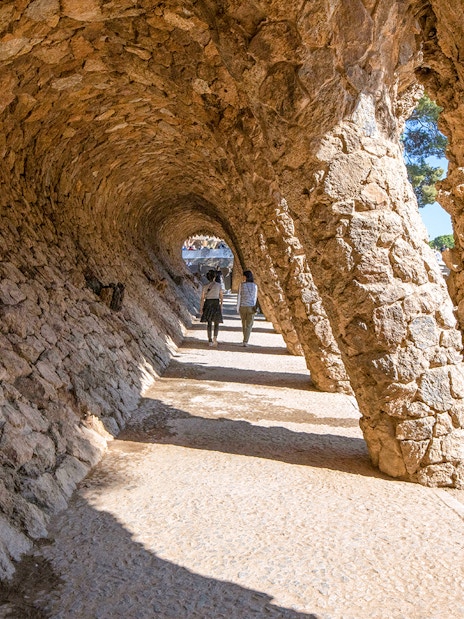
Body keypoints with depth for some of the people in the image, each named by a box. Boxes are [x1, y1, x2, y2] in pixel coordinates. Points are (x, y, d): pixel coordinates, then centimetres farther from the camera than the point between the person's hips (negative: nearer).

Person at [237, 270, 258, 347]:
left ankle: (245, 340, 28)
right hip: (251, 307, 0)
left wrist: (237, 308, 2)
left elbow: (239, 296, -4)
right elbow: (255, 297, 4)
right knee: (249, 325, 1)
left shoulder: (242, 285, -5)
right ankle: (245, 341, -10)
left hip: (242, 306, 1)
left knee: (244, 324, 18)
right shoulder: (254, 285, -1)